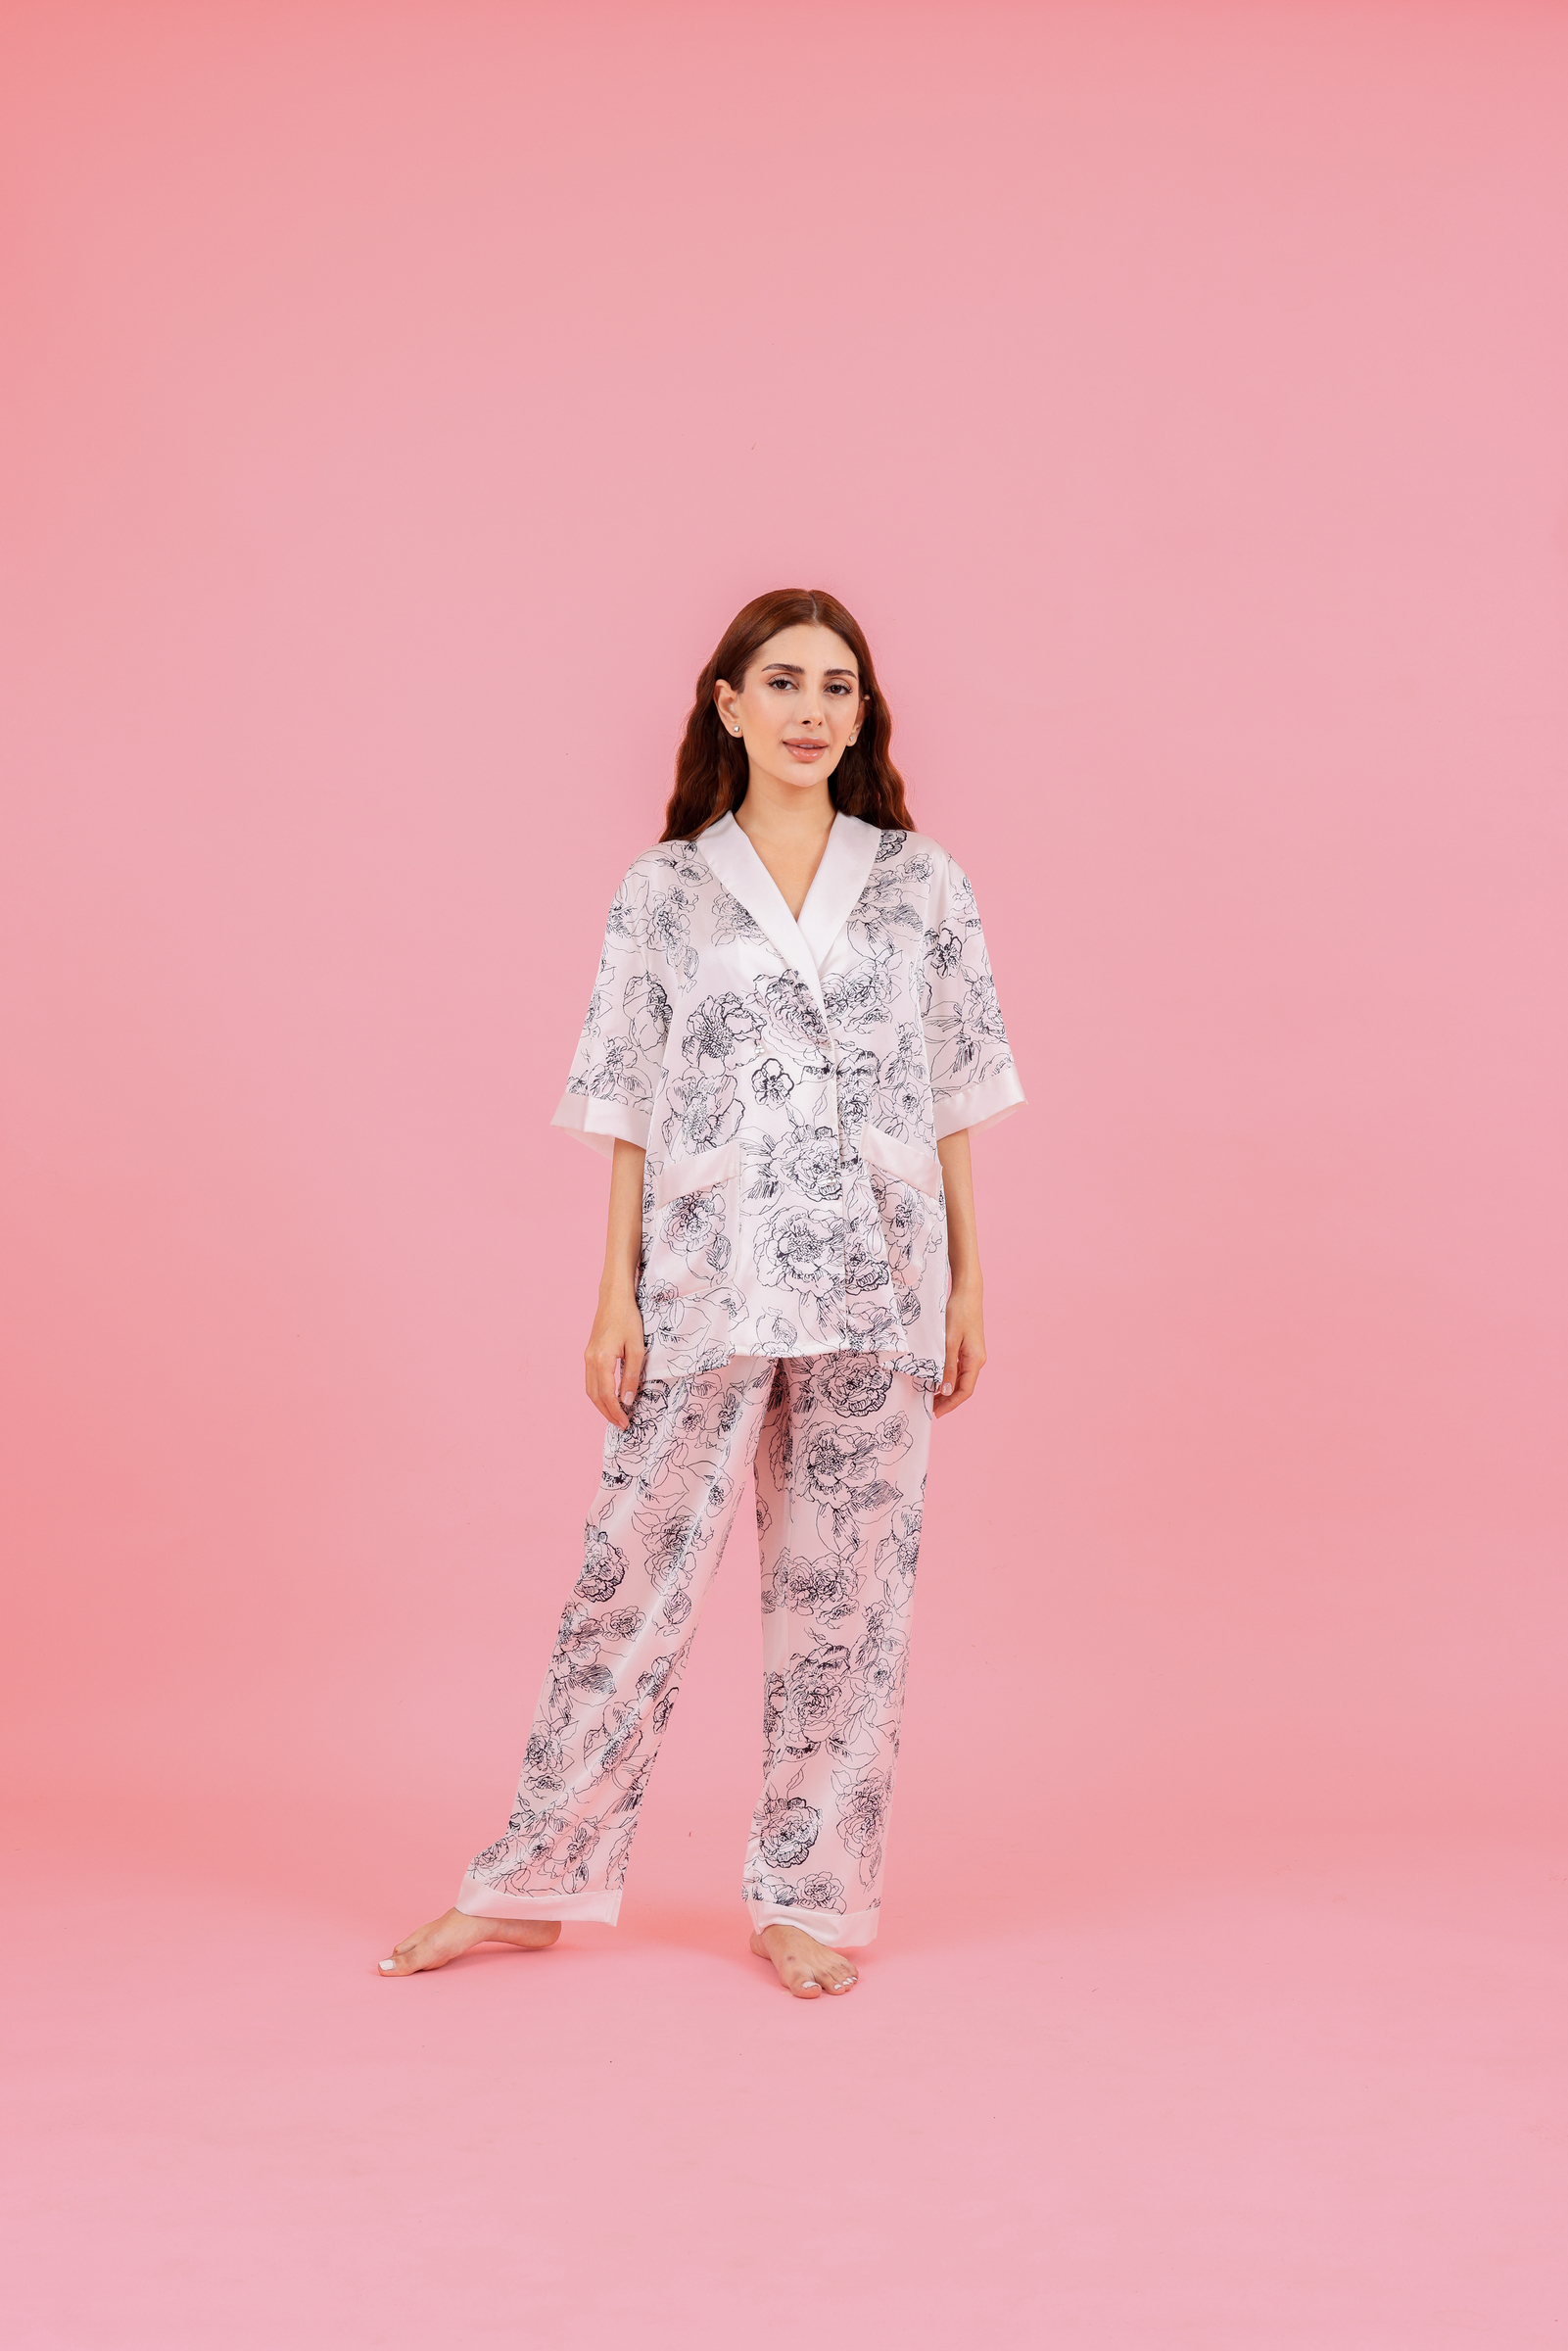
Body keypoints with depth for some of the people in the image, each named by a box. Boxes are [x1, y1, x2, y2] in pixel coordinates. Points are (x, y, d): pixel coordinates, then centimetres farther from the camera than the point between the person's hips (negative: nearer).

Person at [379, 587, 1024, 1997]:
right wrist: (616, 1298, 0)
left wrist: (968, 1284, 4)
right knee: (638, 1574, 2)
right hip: (705, 1286, -1)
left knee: (847, 1586, 5)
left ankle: (810, 1898, 17)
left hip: (877, 1289, 1)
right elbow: (630, 1117, 5)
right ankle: (534, 1885, 14)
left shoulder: (922, 886, 7)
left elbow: (953, 1103, 8)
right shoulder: (666, 891, 5)